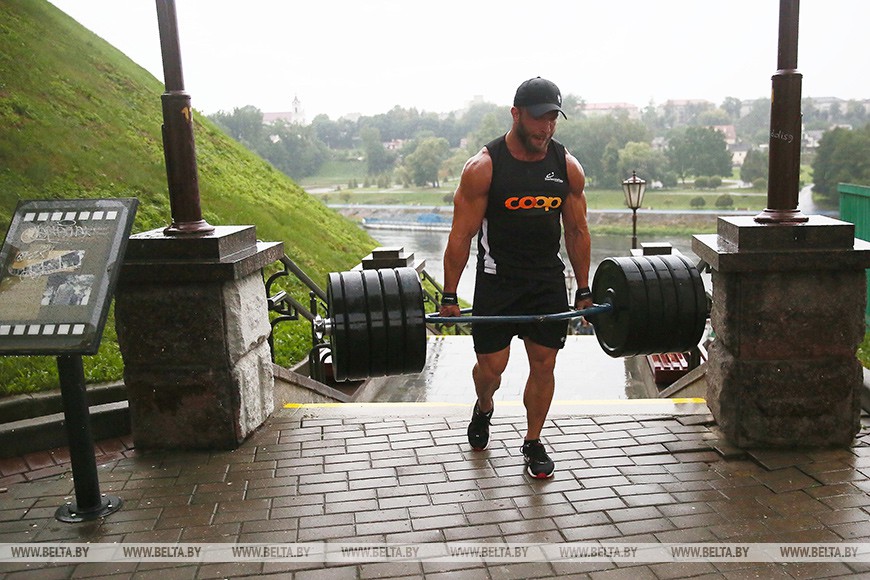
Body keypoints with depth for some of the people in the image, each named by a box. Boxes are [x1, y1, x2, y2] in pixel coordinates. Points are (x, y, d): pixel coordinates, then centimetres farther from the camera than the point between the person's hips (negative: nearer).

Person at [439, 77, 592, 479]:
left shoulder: (568, 166, -1)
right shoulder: (484, 166, -13)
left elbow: (577, 230, 8)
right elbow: (461, 235, -10)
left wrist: (584, 290, 9)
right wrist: (449, 297, -10)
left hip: (548, 281, 3)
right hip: (497, 280, -3)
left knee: (543, 365, 4)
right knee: (491, 365, 3)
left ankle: (533, 443, 23)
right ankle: (483, 410, 38)